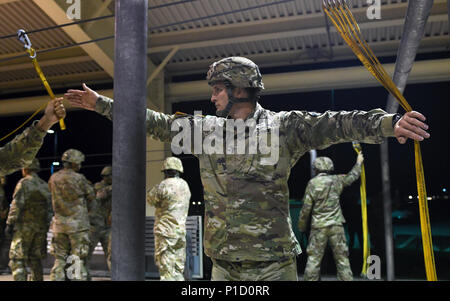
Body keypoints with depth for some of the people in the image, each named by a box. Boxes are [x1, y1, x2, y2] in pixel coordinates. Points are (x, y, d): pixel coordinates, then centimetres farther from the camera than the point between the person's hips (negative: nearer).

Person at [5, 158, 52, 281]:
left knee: (17, 259, -5)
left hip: (24, 226, -6)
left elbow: (16, 205, -13)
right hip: (41, 227, 6)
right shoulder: (45, 185, 13)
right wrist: (46, 227, 17)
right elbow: (50, 208, 13)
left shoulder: (24, 183, -6)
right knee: (35, 259, 15)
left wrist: (9, 224, -9)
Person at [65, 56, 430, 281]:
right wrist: (100, 103, 16)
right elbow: (152, 121, 15)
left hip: (273, 262, -4)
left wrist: (390, 123, -31)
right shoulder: (204, 128, 9)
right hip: (223, 262, 5)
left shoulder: (284, 126, -4)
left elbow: (337, 124, -15)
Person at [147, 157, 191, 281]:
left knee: (166, 269, -2)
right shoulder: (185, 185, 8)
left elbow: (150, 199, 1)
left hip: (166, 232, -7)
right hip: (181, 231, 7)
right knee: (178, 272, 14)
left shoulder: (164, 185, -13)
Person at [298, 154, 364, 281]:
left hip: (318, 226, -2)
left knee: (314, 259, 2)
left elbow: (306, 208, -5)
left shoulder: (312, 183, -5)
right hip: (336, 225, 2)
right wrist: (359, 162, 39)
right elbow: (352, 176, 21)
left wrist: (301, 226, 7)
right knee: (342, 258, 8)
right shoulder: (337, 180, 2)